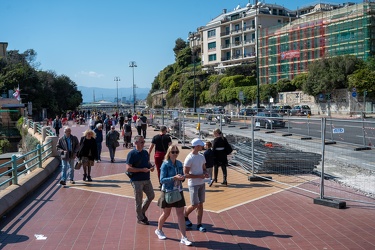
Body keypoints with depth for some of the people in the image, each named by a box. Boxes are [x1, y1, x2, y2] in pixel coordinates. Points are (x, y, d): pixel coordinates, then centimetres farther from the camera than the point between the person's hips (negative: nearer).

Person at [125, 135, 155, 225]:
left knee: (151, 195, 12)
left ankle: (142, 211, 32)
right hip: (137, 180, -7)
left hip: (146, 179, 7)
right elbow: (128, 168, -18)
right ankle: (140, 218, 19)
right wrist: (142, 170, -22)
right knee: (139, 200, 4)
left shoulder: (145, 152, 9)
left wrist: (151, 167, 0)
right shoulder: (132, 154, -13)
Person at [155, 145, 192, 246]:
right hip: (168, 192, -4)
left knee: (180, 213, 1)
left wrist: (182, 177, -12)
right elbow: (162, 179, -17)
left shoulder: (179, 164, 3)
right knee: (166, 214, 11)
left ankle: (183, 237, 4)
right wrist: (174, 178, -28)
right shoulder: (165, 164, -12)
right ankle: (159, 230, 37)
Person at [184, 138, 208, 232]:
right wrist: (199, 176, -19)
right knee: (194, 205, -5)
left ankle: (199, 224, 17)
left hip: (202, 183, 7)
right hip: (193, 184, -7)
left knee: (200, 204, 8)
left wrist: (205, 173, -3)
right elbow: (186, 174, -17)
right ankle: (185, 216, 23)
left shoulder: (201, 157, 7)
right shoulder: (189, 158, -16)